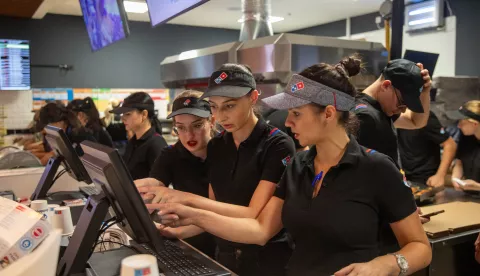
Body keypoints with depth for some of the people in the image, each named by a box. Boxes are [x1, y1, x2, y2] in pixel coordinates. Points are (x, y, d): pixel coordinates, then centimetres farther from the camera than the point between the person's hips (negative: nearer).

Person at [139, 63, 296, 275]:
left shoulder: (278, 145, -17)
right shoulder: (215, 147, 2)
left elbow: (255, 215, -23)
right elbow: (216, 210, 5)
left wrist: (189, 199, -29)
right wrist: (178, 232, -10)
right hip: (224, 256, 6)